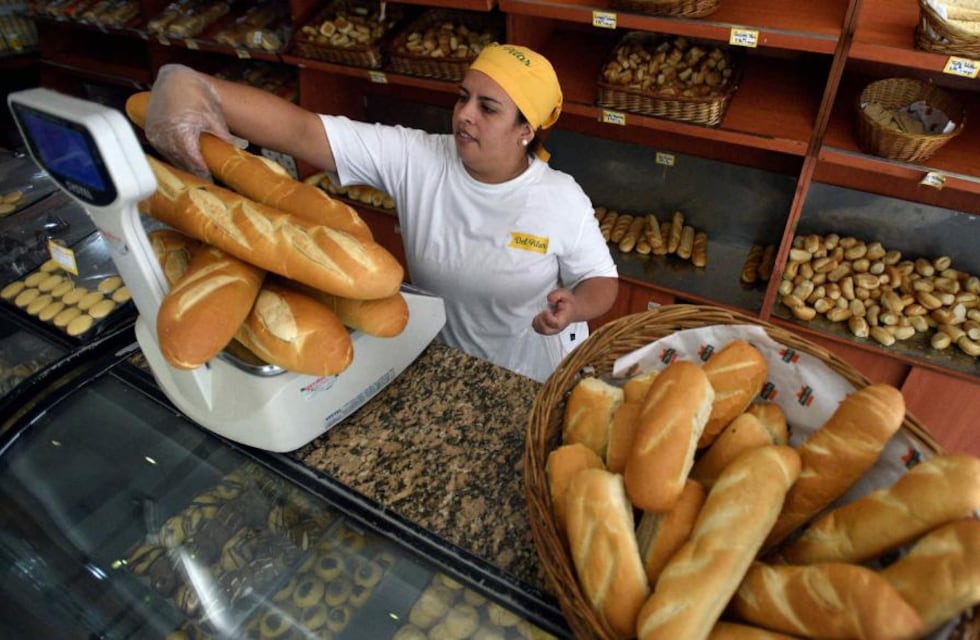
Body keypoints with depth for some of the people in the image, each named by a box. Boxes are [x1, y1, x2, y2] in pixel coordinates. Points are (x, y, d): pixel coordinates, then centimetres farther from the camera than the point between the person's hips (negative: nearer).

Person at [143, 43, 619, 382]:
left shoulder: (562, 200, -20)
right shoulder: (413, 160, -20)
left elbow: (601, 281, -9)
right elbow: (301, 130, -29)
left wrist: (575, 308, -34)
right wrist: (189, 84, -43)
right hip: (438, 367, 2)